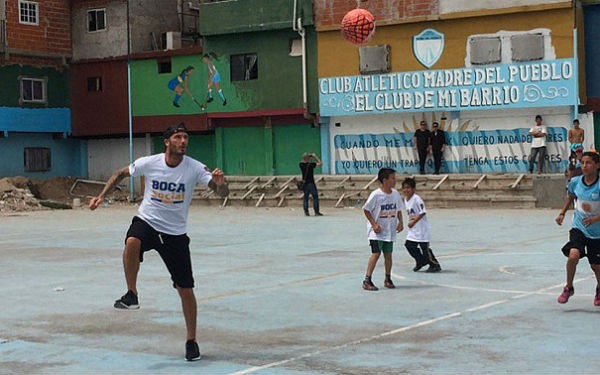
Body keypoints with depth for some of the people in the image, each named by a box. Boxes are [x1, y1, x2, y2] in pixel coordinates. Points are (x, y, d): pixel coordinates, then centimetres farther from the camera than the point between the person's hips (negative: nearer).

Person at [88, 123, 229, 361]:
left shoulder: (195, 168, -13)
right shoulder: (148, 163, -10)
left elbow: (223, 193, -20)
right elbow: (121, 174, 8)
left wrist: (220, 183, -42)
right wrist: (101, 196, 0)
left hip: (175, 233, 0)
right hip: (146, 221, 0)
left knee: (185, 289, 1)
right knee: (132, 243, -37)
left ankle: (191, 340, 18)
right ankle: (131, 294, -18)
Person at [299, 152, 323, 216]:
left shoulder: (301, 164, -1)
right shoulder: (311, 164, -14)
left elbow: (302, 161, 24)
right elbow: (320, 163, -5)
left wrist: (309, 156, 18)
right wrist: (315, 157, 1)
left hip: (304, 183, 5)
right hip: (311, 183, -5)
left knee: (305, 198, 10)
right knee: (315, 197, 1)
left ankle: (306, 212, 7)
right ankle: (316, 212, -1)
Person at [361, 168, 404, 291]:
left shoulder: (396, 194, 2)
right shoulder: (376, 194, -16)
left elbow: (398, 210, 14)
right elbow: (366, 209, -9)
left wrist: (400, 222, 0)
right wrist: (374, 224, -14)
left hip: (390, 231, 6)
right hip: (376, 231, -5)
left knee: (388, 254, 10)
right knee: (376, 253, -13)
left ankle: (388, 279, 24)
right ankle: (367, 281, -8)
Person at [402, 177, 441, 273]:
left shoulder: (416, 199, -18)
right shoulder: (405, 200, 9)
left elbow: (423, 212, -23)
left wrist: (413, 222, -22)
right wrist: (410, 222, 6)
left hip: (422, 228, -9)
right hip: (413, 229, 9)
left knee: (424, 247, -4)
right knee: (409, 245, 6)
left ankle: (435, 265, 11)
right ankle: (421, 261, 25)